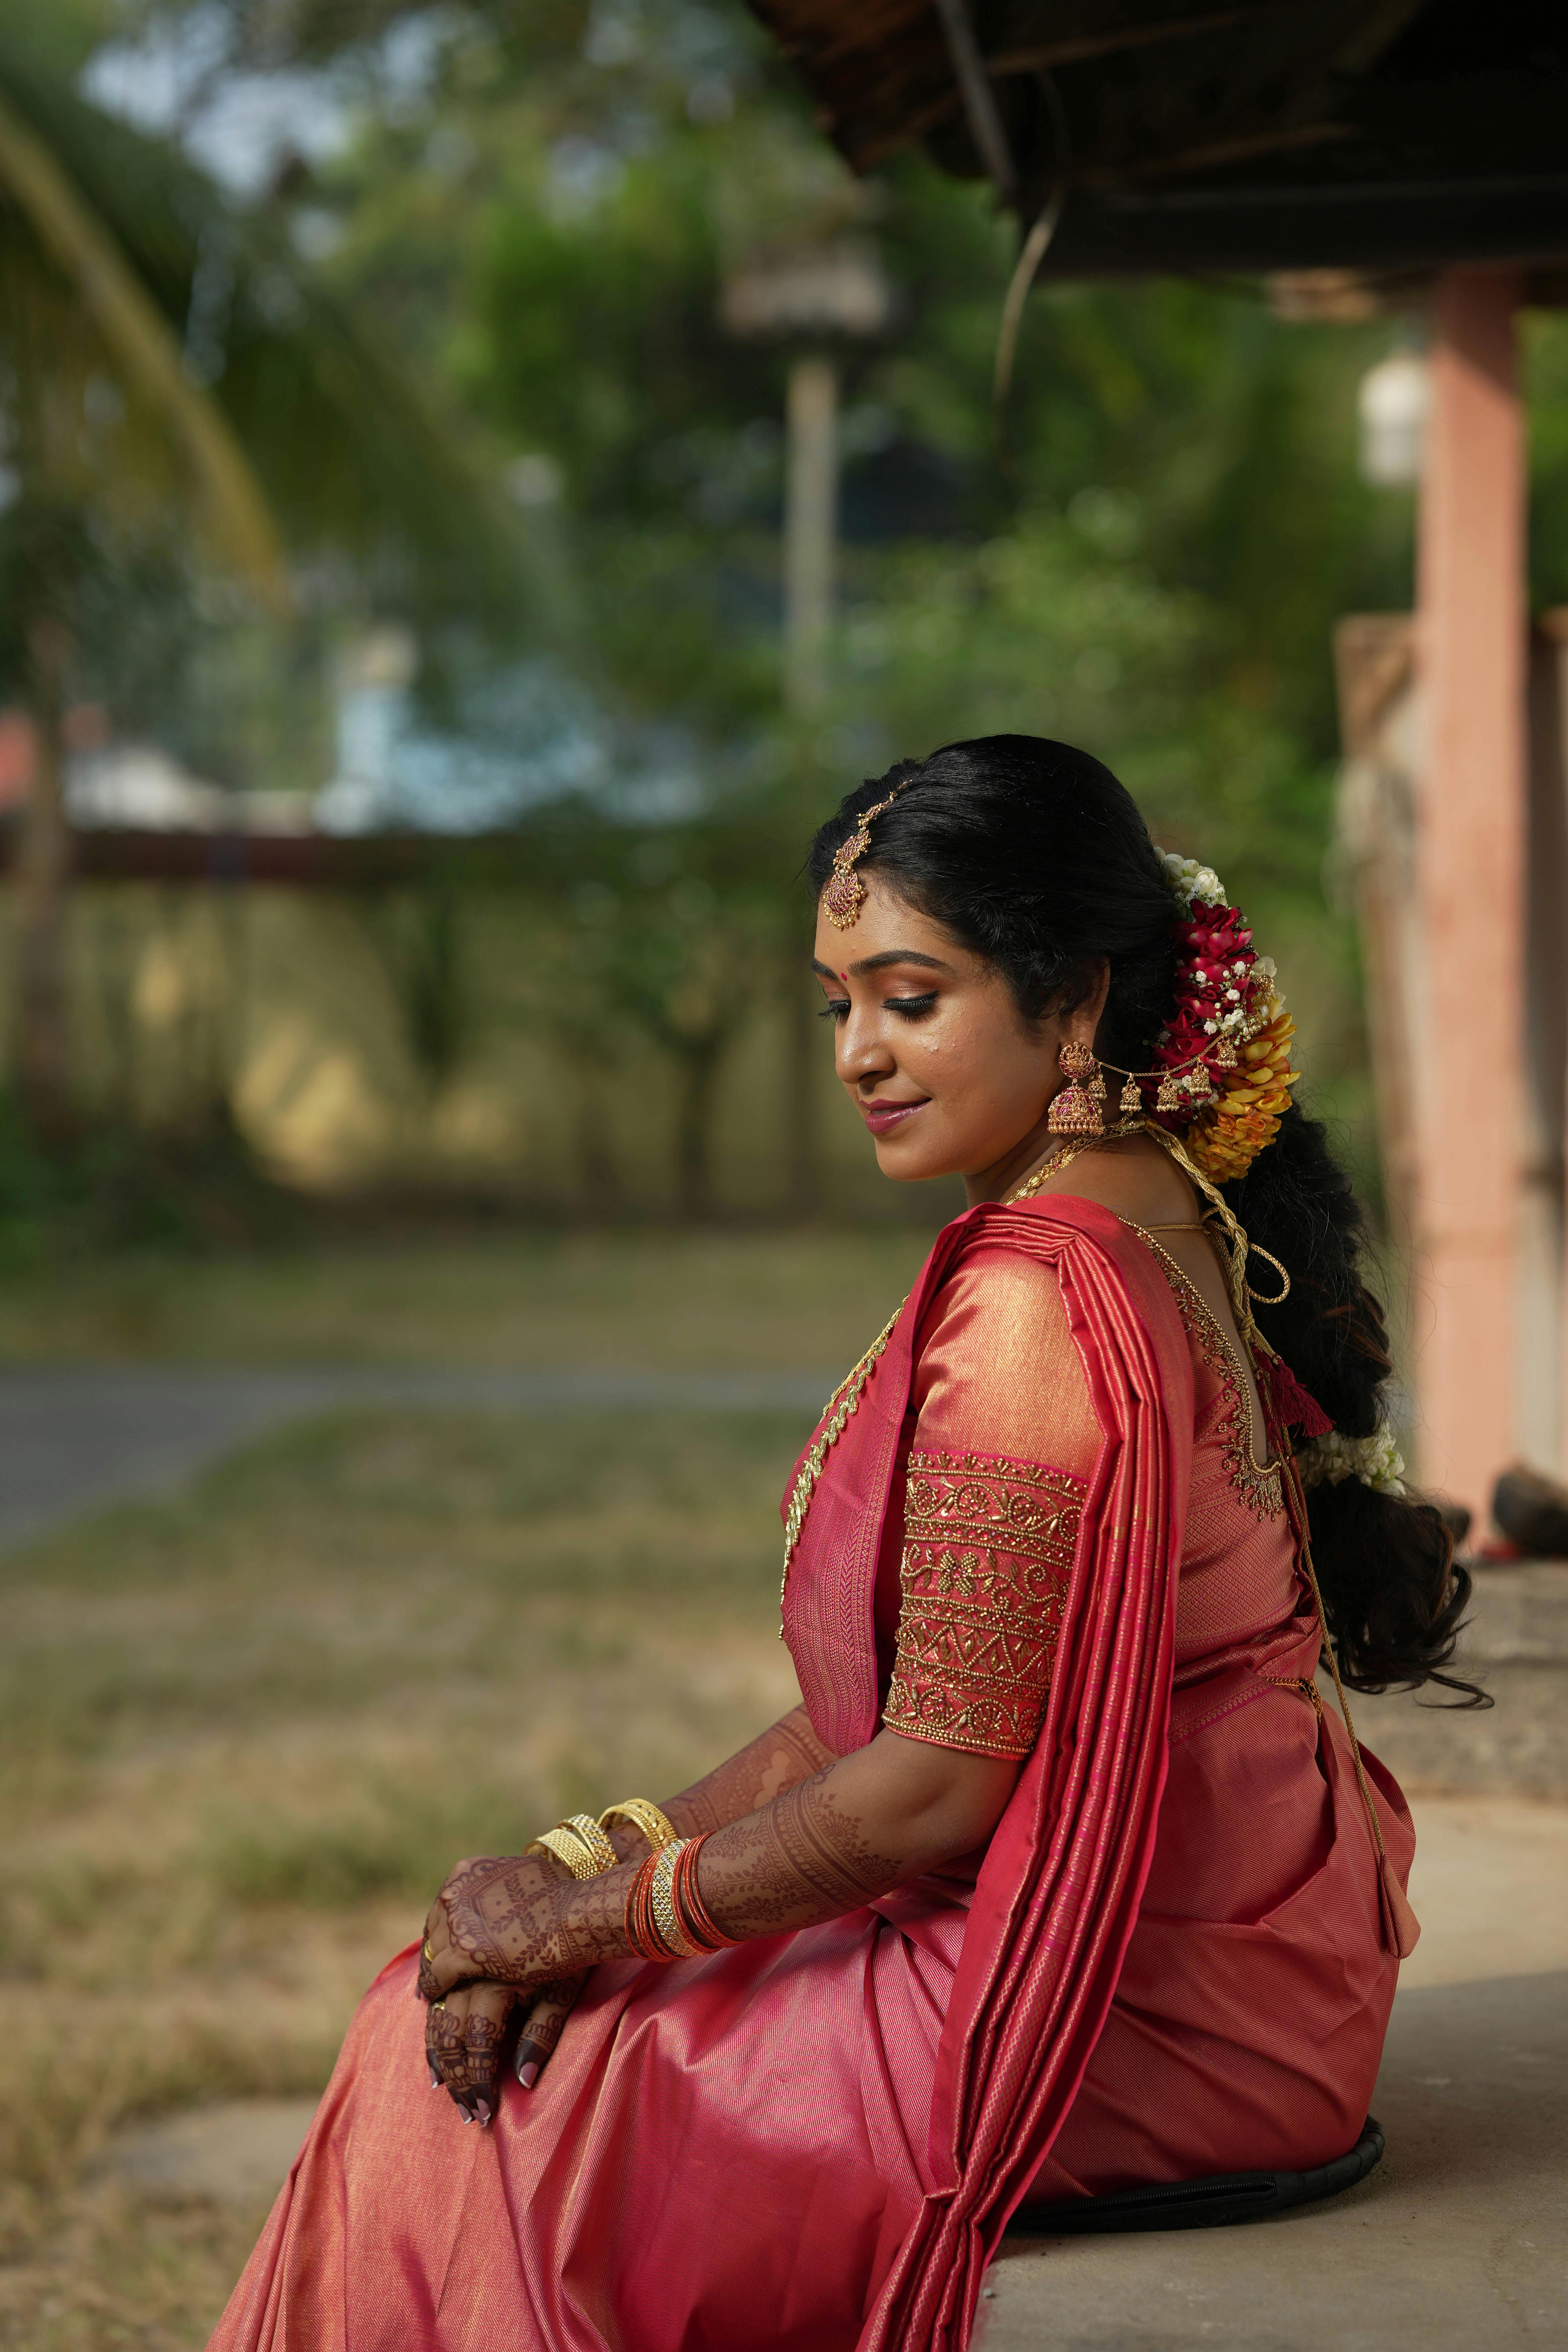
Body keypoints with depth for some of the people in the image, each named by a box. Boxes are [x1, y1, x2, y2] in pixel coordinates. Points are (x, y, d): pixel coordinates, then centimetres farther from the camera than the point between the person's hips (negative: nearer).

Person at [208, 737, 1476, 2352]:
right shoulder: (1153, 1233, 9)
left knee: (461, 2105, -1)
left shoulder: (1031, 1306, -23)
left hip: (1120, 2026, -10)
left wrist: (596, 1914, -10)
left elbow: (938, 1781, -22)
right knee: (456, 2015, 12)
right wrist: (597, 1859, 2)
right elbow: (893, 1701, 10)